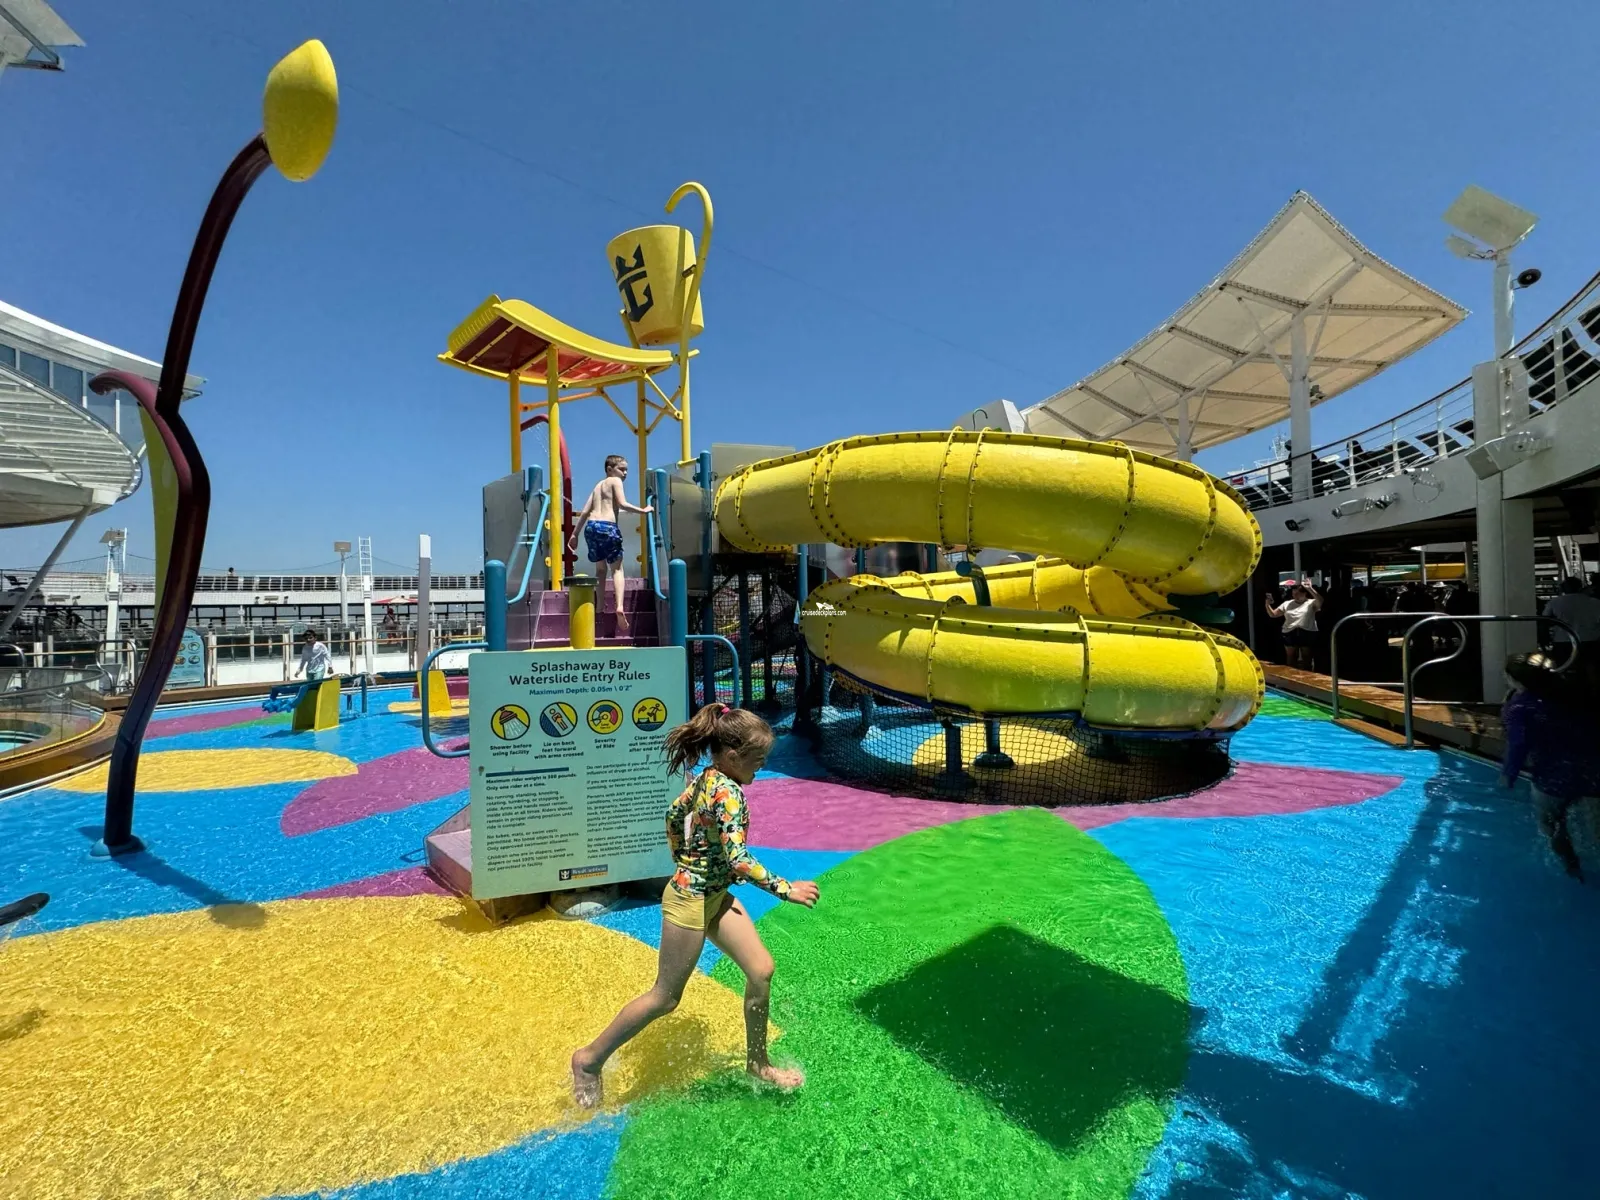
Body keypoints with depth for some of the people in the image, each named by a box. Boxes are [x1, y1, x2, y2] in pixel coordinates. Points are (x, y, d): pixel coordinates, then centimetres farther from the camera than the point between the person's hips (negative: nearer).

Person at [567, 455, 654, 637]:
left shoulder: (598, 485, 26)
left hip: (591, 526, 6)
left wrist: (575, 534, 23)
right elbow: (623, 504, -10)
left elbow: (585, 511, 22)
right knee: (617, 568, 0)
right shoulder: (615, 481, 6)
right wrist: (643, 510, 0)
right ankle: (619, 606, -19)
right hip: (607, 526, -6)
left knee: (601, 568, 21)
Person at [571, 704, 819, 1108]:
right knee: (665, 997, 6)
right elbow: (737, 859, -32)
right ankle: (590, 1059, 24)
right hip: (691, 900, -9)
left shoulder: (706, 778, 1)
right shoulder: (727, 793, -26)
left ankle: (757, 1062, 29)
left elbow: (674, 814, 14)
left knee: (761, 970, 11)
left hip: (714, 895, 9)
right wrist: (786, 889, -28)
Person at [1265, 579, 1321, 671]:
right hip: (1290, 634, 3)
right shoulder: (1287, 604, 12)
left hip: (1307, 634, -3)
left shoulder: (1311, 603, 1)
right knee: (1291, 659, 11)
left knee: (1306, 660, 7)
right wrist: (1267, 605, -8)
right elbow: (1273, 614, 10)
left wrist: (1310, 589, -24)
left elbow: (1320, 601, -21)